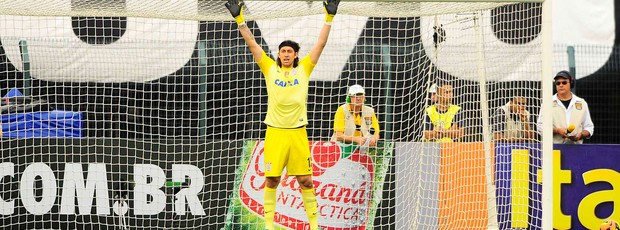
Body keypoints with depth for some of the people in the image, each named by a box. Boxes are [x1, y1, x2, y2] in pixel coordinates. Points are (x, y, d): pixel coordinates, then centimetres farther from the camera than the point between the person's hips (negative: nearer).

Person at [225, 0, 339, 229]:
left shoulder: (304, 69, 6)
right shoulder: (270, 69, 6)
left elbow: (320, 43, 4)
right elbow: (252, 44, 4)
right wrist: (239, 20, -1)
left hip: (298, 132, 0)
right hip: (275, 131, 0)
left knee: (305, 180, 1)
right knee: (271, 179, 2)